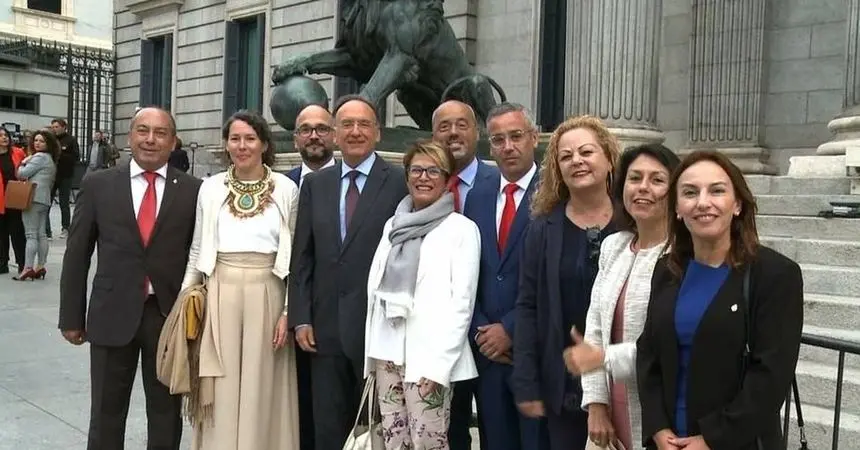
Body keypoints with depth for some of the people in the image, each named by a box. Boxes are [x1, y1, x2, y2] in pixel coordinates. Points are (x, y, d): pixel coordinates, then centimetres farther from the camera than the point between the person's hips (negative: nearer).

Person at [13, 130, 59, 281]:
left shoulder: (39, 157, -9)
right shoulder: (50, 159, 20)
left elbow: (22, 173, -13)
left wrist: (23, 163, 5)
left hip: (33, 198, -10)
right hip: (44, 199, 10)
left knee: (31, 234, -10)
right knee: (41, 234, 8)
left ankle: (28, 268, -11)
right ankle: (40, 267, 10)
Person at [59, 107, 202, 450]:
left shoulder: (193, 190, 0)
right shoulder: (97, 184, 2)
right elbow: (76, 255, 4)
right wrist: (71, 316, 2)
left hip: (171, 315, 0)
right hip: (113, 314, 1)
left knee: (166, 413, 13)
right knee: (106, 412, 12)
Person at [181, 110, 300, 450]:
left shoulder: (286, 189, -1)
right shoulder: (211, 188, 4)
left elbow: (296, 256, 2)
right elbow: (197, 251, 11)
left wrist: (289, 311, -3)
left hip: (266, 296, -1)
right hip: (220, 294, 1)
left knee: (260, 391, 6)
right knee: (222, 394, 6)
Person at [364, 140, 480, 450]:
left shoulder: (461, 228, -4)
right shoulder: (394, 225, 12)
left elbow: (462, 302, -9)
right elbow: (376, 288, 13)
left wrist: (440, 363, -15)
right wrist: (371, 351, 8)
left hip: (429, 355, -5)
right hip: (387, 351, 5)